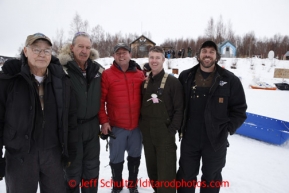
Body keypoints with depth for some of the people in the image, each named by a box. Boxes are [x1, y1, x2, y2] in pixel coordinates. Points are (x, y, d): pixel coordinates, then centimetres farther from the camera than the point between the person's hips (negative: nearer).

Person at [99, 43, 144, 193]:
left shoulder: (139, 75, 3)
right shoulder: (107, 74, -6)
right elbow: (100, 100, -7)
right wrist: (104, 121, -10)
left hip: (137, 125, 3)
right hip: (116, 126, -2)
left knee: (135, 156, 17)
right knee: (116, 158, 11)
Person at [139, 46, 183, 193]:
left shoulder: (173, 82, -8)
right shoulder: (144, 82, 8)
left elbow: (179, 109, -11)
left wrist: (172, 129, -15)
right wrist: (142, 126, 6)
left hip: (165, 134, -5)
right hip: (147, 134, 5)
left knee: (166, 171, 2)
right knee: (152, 168, 18)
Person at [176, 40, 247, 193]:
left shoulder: (230, 80, -7)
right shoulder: (185, 76, 0)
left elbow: (239, 109, -1)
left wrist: (227, 129, -8)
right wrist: (180, 126, 3)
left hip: (216, 140, -1)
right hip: (189, 138, 2)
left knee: (211, 178, 18)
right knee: (185, 176, 17)